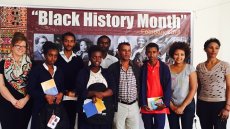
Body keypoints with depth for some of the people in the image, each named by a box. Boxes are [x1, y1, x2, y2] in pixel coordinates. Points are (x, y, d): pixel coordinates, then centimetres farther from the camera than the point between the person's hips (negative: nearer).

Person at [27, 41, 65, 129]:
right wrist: (45, 96, -18)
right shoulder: (36, 70, -2)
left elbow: (63, 87, 17)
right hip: (40, 107, -4)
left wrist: (61, 94, -5)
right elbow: (30, 89, -7)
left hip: (56, 107, 4)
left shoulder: (59, 71, 14)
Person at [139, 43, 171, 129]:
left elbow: (168, 87, -2)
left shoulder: (164, 67, 0)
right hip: (146, 107, 1)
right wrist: (143, 104, -8)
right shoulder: (142, 68, 2)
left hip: (160, 106, -1)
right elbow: (140, 87, 2)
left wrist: (165, 103, -12)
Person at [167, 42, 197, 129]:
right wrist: (171, 105, -4)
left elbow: (193, 89, -7)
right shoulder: (168, 69, -1)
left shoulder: (190, 68, -5)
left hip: (187, 106, -1)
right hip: (172, 106, 2)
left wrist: (183, 106, -10)